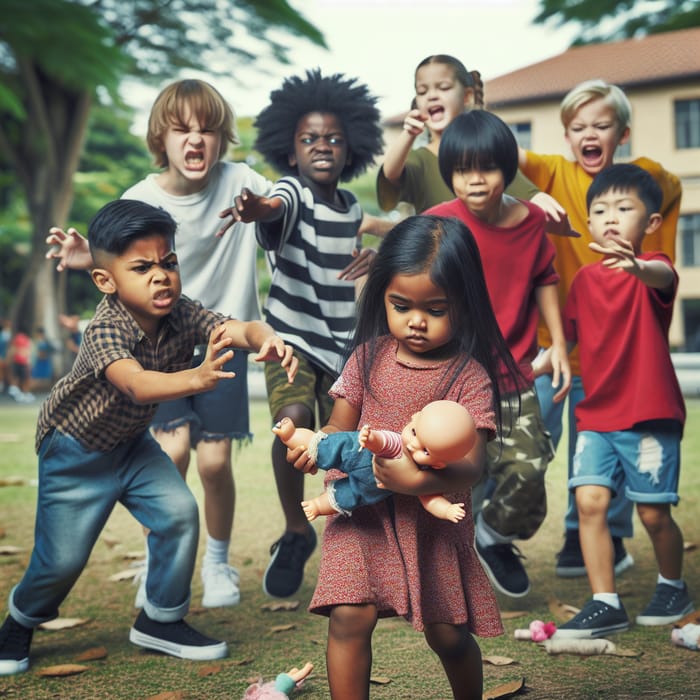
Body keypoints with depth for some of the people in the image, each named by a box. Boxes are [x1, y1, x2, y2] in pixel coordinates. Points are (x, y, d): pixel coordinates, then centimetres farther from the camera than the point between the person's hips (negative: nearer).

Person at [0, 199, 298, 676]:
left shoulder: (181, 314, -19)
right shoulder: (105, 331, -34)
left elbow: (241, 328, -31)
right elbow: (137, 385, -51)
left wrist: (269, 340, -55)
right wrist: (196, 378, -69)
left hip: (132, 443, 5)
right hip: (76, 452, -5)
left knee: (181, 514, -10)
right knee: (63, 560, -1)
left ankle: (161, 621, 13)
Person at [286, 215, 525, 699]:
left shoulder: (470, 376, -9)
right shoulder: (370, 357, 1)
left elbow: (472, 468, -17)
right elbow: (341, 428, 7)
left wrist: (420, 480, -37)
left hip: (435, 520, -2)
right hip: (362, 514, 2)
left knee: (449, 633, 4)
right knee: (349, 618, -13)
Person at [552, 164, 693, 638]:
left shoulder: (655, 268, -8)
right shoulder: (584, 279, 8)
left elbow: (662, 277, -34)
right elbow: (568, 333, 20)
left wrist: (637, 267, -56)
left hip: (651, 414, -4)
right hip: (596, 414, 4)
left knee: (654, 513, 2)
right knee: (590, 500, -9)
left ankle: (673, 587, 30)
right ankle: (606, 605, 0)